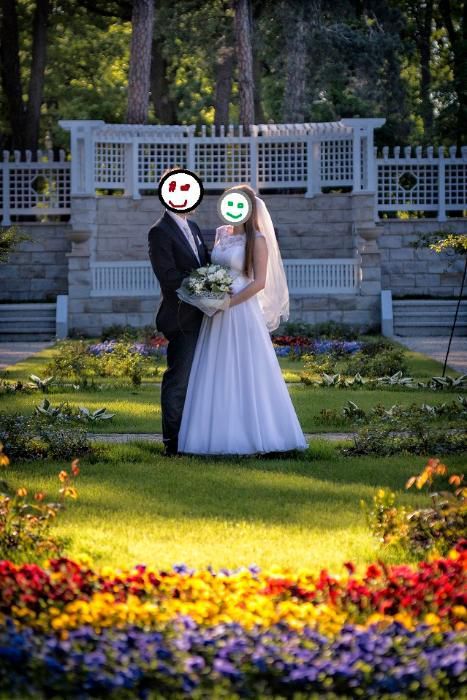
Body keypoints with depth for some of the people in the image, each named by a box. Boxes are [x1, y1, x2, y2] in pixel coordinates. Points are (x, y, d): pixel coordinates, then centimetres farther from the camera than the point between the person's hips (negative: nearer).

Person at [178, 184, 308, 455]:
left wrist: (229, 302, -16)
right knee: (218, 374, 6)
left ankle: (253, 433, 4)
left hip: (242, 312, -7)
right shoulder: (221, 234, 11)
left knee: (245, 372, -3)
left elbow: (259, 282, -13)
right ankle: (222, 433, 10)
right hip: (217, 315, 7)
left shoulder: (257, 240, -8)